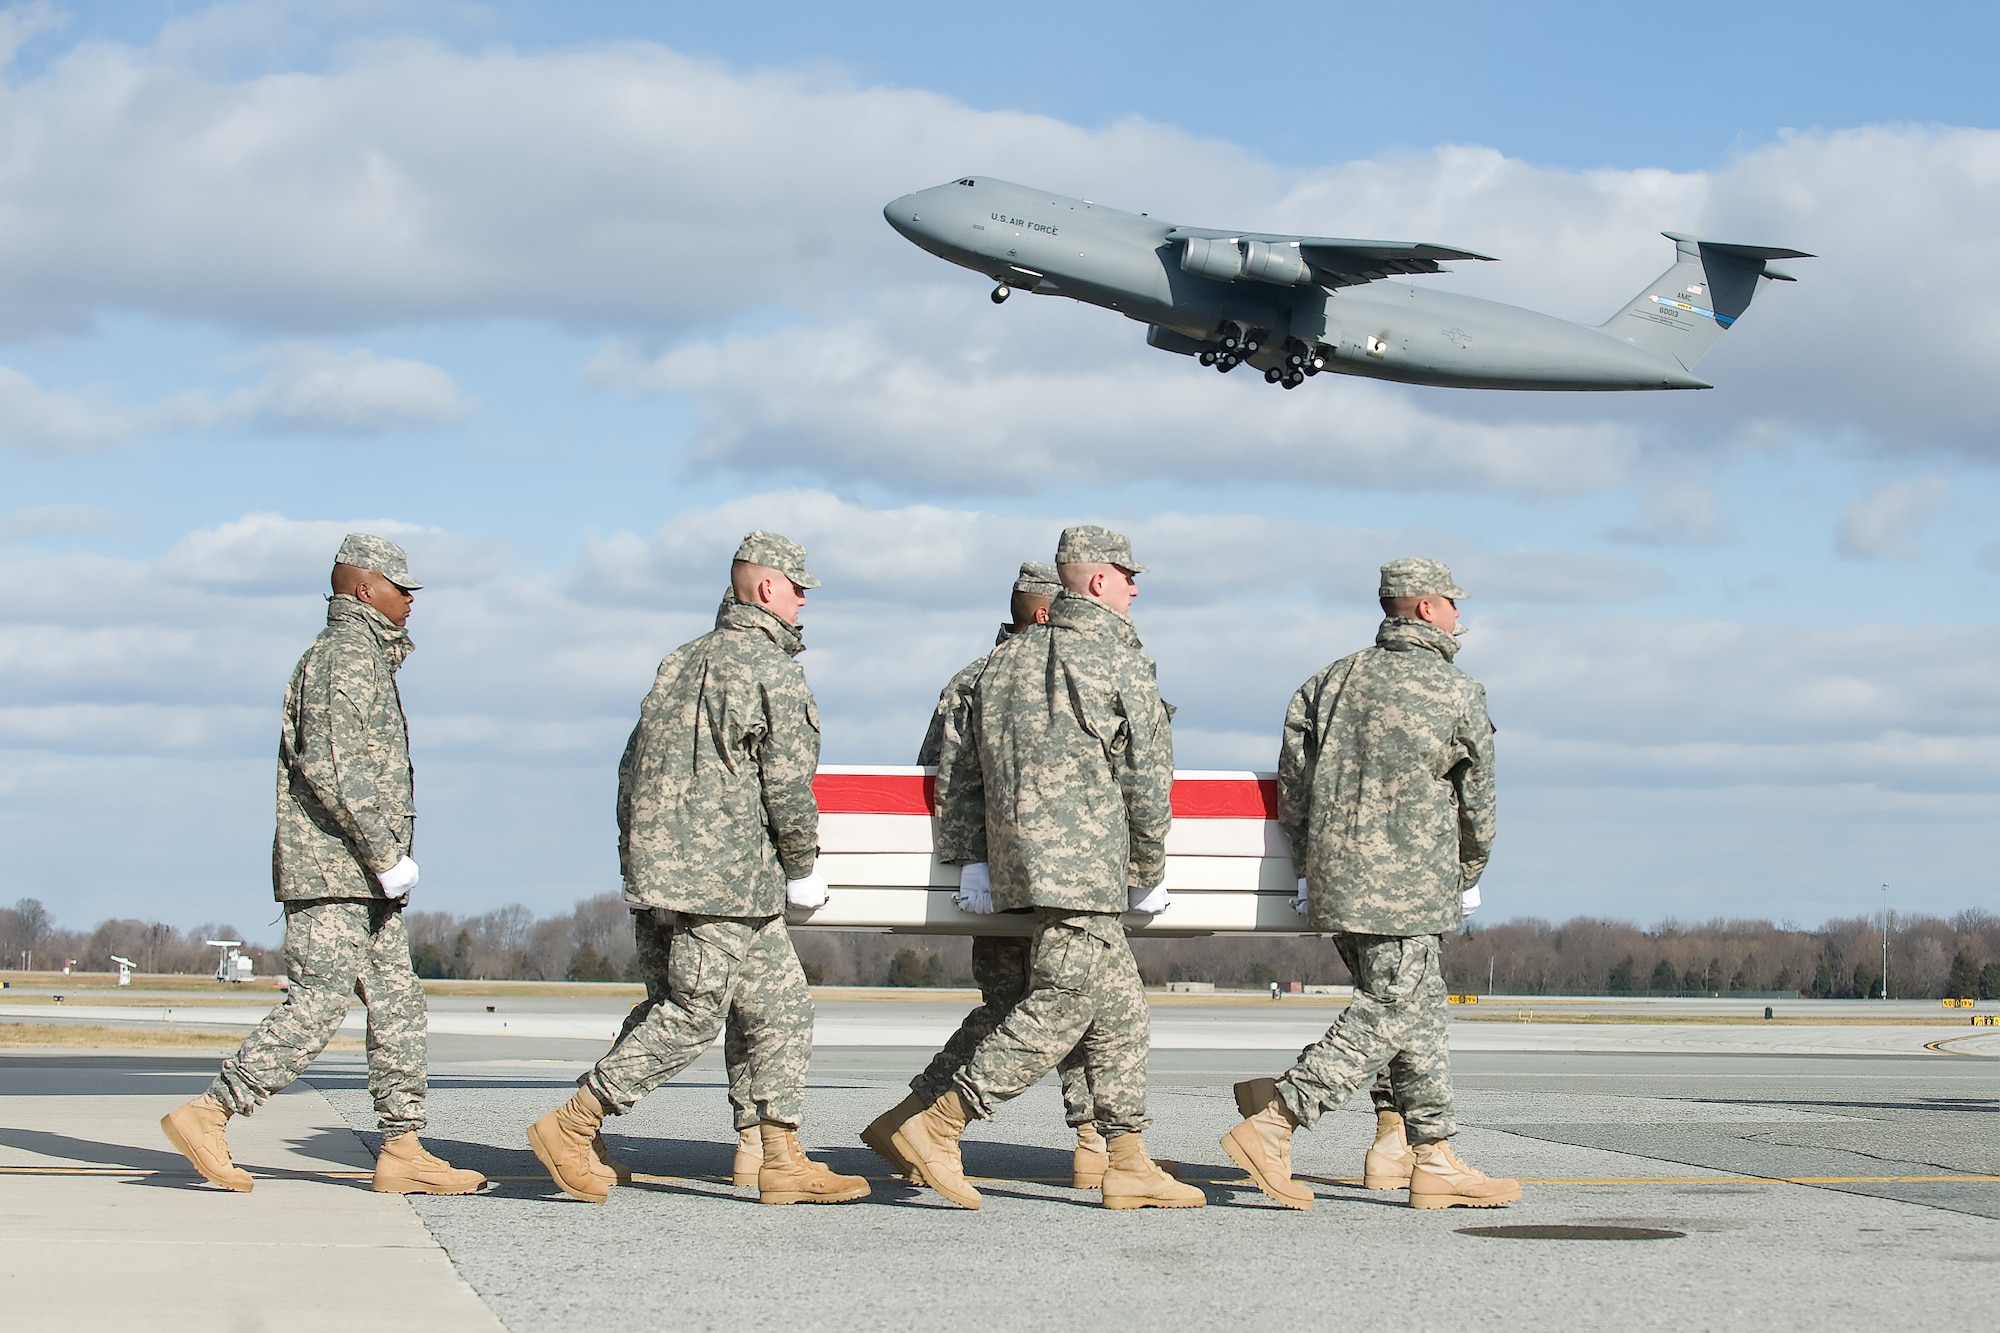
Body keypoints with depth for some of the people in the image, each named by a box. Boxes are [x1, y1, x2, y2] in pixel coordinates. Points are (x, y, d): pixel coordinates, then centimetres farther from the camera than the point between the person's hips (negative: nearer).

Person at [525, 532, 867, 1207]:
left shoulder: (684, 661, 17)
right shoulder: (771, 669, -10)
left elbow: (635, 763, 18)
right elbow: (788, 782, -14)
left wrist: (639, 855, 22)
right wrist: (803, 870, -2)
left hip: (668, 862, 10)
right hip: (728, 869, -10)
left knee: (783, 1002, 11)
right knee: (694, 1012, -6)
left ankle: (783, 1162, 10)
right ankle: (571, 1127, -4)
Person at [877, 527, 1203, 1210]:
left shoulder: (1006, 660, 16)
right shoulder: (1122, 665, -6)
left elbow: (958, 776, 17)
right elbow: (1148, 782, -5)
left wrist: (979, 854, 23)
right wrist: (1147, 873, 7)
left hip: (1019, 859, 9)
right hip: (1083, 863, -9)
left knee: (1119, 1010, 12)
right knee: (1060, 1006, -8)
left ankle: (1128, 1167, 11)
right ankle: (936, 1127, -11)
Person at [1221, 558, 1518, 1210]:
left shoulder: (1333, 680, 9)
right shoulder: (1458, 694, -5)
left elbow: (1291, 780, 6)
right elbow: (1478, 802, 4)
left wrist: (1308, 861, 16)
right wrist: (1465, 879, 20)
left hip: (1335, 880, 7)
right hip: (1407, 887, -7)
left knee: (1421, 1013, 13)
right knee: (1387, 1019, -4)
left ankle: (1436, 1162, 13)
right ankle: (1272, 1121, -13)